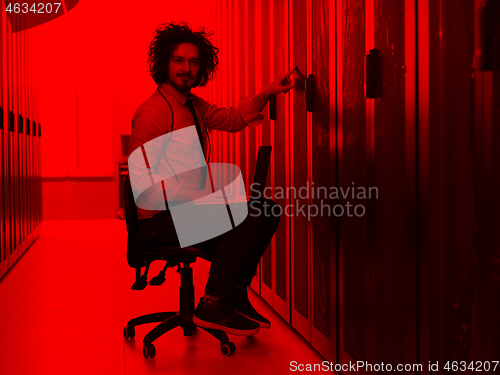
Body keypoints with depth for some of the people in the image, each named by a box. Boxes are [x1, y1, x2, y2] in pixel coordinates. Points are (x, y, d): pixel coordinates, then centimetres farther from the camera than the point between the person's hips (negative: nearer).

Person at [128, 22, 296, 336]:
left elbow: (232, 119, 28)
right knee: (247, 219, -23)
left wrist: (268, 93, 13)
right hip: (160, 219, -9)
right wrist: (204, 200, -24)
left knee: (267, 210, 2)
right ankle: (211, 307, -13)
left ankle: (236, 296, 7)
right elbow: (142, 178, -19)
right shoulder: (153, 111, -14)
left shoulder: (194, 105, 15)